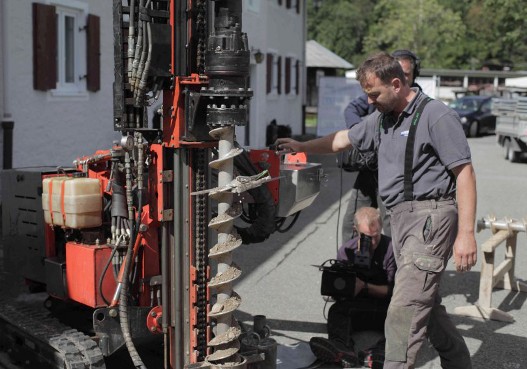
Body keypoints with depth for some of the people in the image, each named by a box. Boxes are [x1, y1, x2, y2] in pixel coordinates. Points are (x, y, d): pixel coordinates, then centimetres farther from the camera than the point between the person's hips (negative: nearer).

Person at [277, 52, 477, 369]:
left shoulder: (437, 116, -11)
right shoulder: (382, 118, 15)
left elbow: (464, 174, -14)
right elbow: (345, 139, 31)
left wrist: (466, 234, -19)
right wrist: (302, 147, 30)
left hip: (429, 215, -9)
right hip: (400, 217, 9)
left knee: (404, 312, -12)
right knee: (427, 304, 17)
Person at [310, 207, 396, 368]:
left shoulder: (391, 248, -8)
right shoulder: (346, 250, 2)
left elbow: (393, 290, -9)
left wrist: (364, 287, -23)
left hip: (386, 309, -2)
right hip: (356, 307, 2)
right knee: (336, 310, -26)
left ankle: (379, 352, -56)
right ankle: (343, 349, -54)